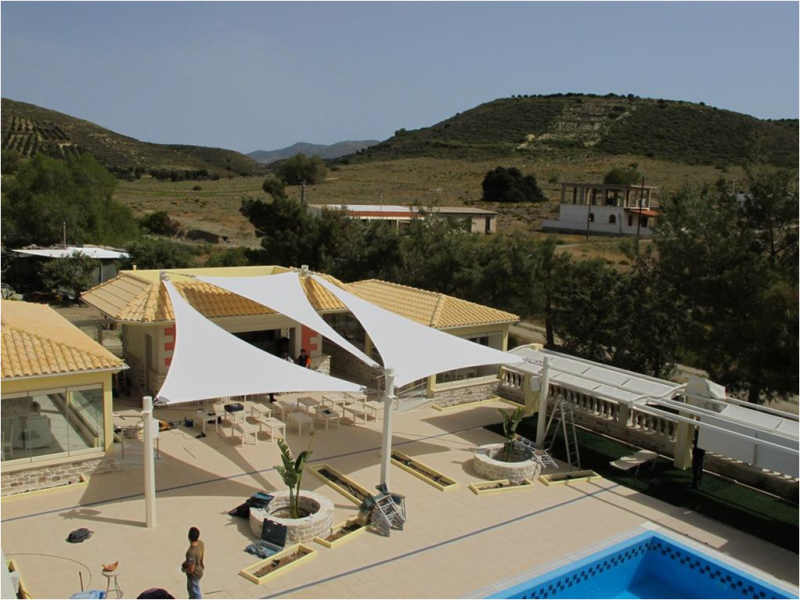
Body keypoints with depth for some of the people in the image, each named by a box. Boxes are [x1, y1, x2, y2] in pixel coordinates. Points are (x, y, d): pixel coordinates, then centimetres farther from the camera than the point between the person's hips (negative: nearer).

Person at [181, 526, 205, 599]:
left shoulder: (191, 552, -40)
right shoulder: (201, 543, -16)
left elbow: (191, 570, -30)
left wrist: (184, 569, -8)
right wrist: (186, 562, 6)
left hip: (194, 574, -8)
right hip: (199, 569, 8)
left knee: (195, 592, 18)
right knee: (190, 588, 32)